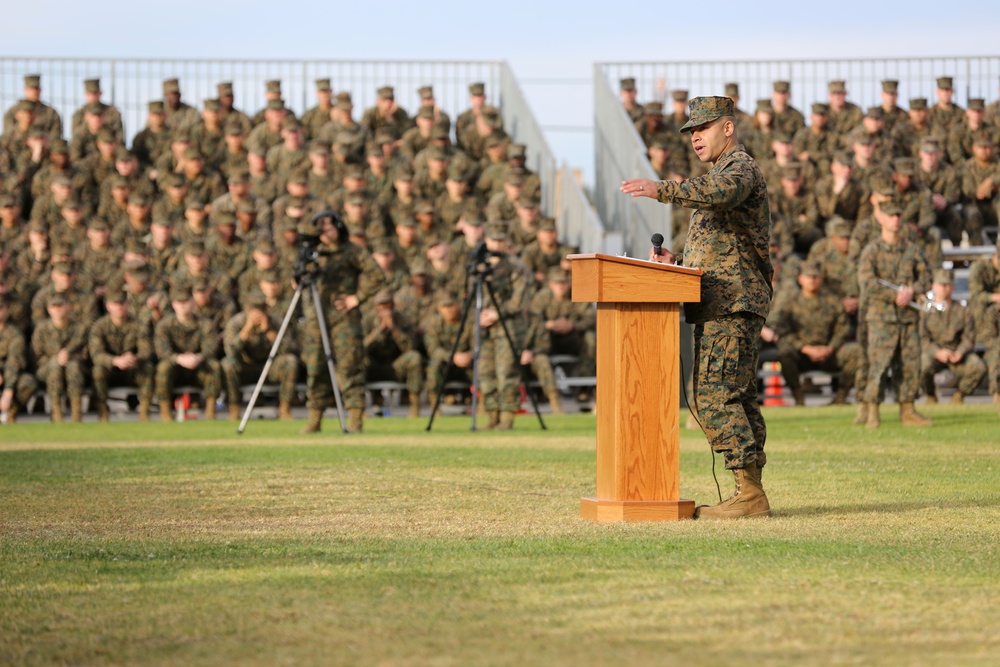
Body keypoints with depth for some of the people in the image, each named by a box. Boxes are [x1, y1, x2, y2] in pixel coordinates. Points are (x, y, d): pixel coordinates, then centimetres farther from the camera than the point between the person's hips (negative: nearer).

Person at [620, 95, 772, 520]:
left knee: (716, 395, -16)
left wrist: (662, 190, -42)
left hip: (730, 303, -11)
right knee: (737, 399, 8)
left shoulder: (741, 167, -6)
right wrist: (677, 263, 13)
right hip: (726, 305, 11)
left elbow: (722, 192, -33)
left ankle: (749, 493, -18)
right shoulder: (723, 171, 26)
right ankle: (751, 495, 8)